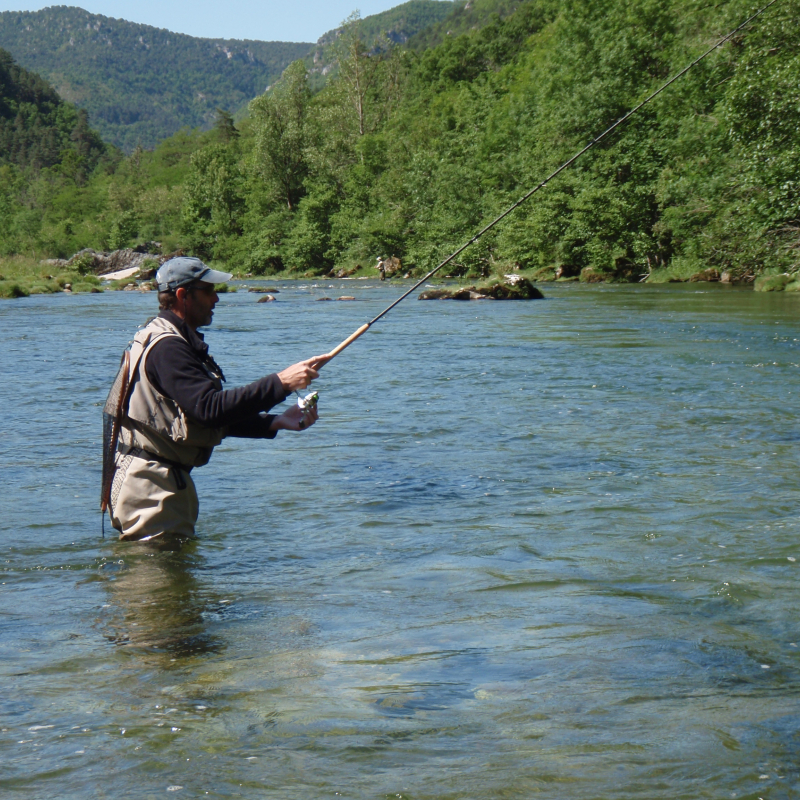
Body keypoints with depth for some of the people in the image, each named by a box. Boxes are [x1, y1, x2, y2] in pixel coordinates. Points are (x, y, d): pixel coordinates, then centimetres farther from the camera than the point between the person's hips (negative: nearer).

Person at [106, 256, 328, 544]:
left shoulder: (181, 344, 16)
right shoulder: (167, 347, -19)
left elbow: (214, 417, 15)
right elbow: (210, 409, -30)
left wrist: (277, 422, 4)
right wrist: (280, 383, -28)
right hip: (152, 488, -11)